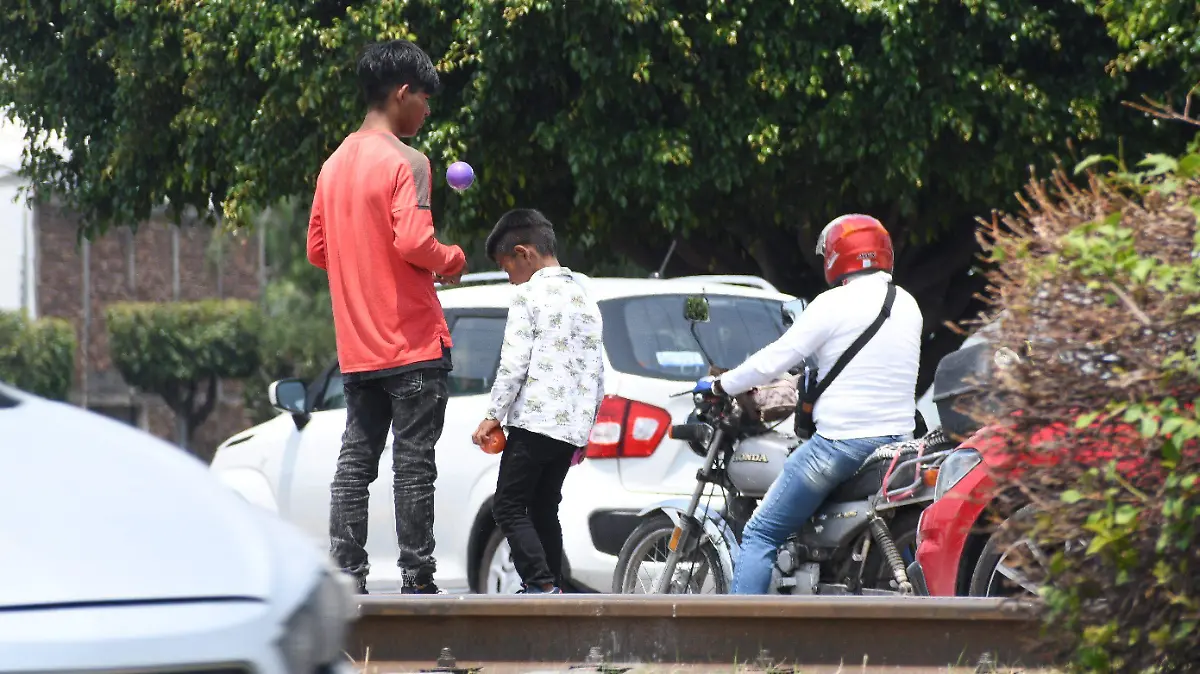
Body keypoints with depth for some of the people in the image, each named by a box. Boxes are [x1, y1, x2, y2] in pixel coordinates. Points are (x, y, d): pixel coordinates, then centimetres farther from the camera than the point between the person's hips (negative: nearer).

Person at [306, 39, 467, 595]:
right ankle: (416, 581, -2)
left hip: (357, 348, 7)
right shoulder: (404, 162, -12)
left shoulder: (335, 164, 13)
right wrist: (451, 260, -4)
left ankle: (345, 577, 2)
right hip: (412, 342, -7)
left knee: (355, 463, 6)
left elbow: (317, 250, 17)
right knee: (414, 466, -3)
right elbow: (413, 241, -22)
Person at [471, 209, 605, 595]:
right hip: (572, 426, 8)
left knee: (509, 507, -6)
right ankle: (552, 586, 9)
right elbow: (596, 371, 17)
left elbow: (514, 363, -12)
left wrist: (494, 415, -5)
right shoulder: (584, 298, 17)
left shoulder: (529, 294, -5)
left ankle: (541, 583, -19)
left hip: (533, 420, -8)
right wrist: (585, 427, 22)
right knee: (543, 510, 14)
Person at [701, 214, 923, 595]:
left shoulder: (835, 304, -9)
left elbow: (776, 359, -10)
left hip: (840, 443, -7)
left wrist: (722, 386, 4)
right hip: (897, 439, 7)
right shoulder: (909, 306, 11)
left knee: (761, 534, -2)